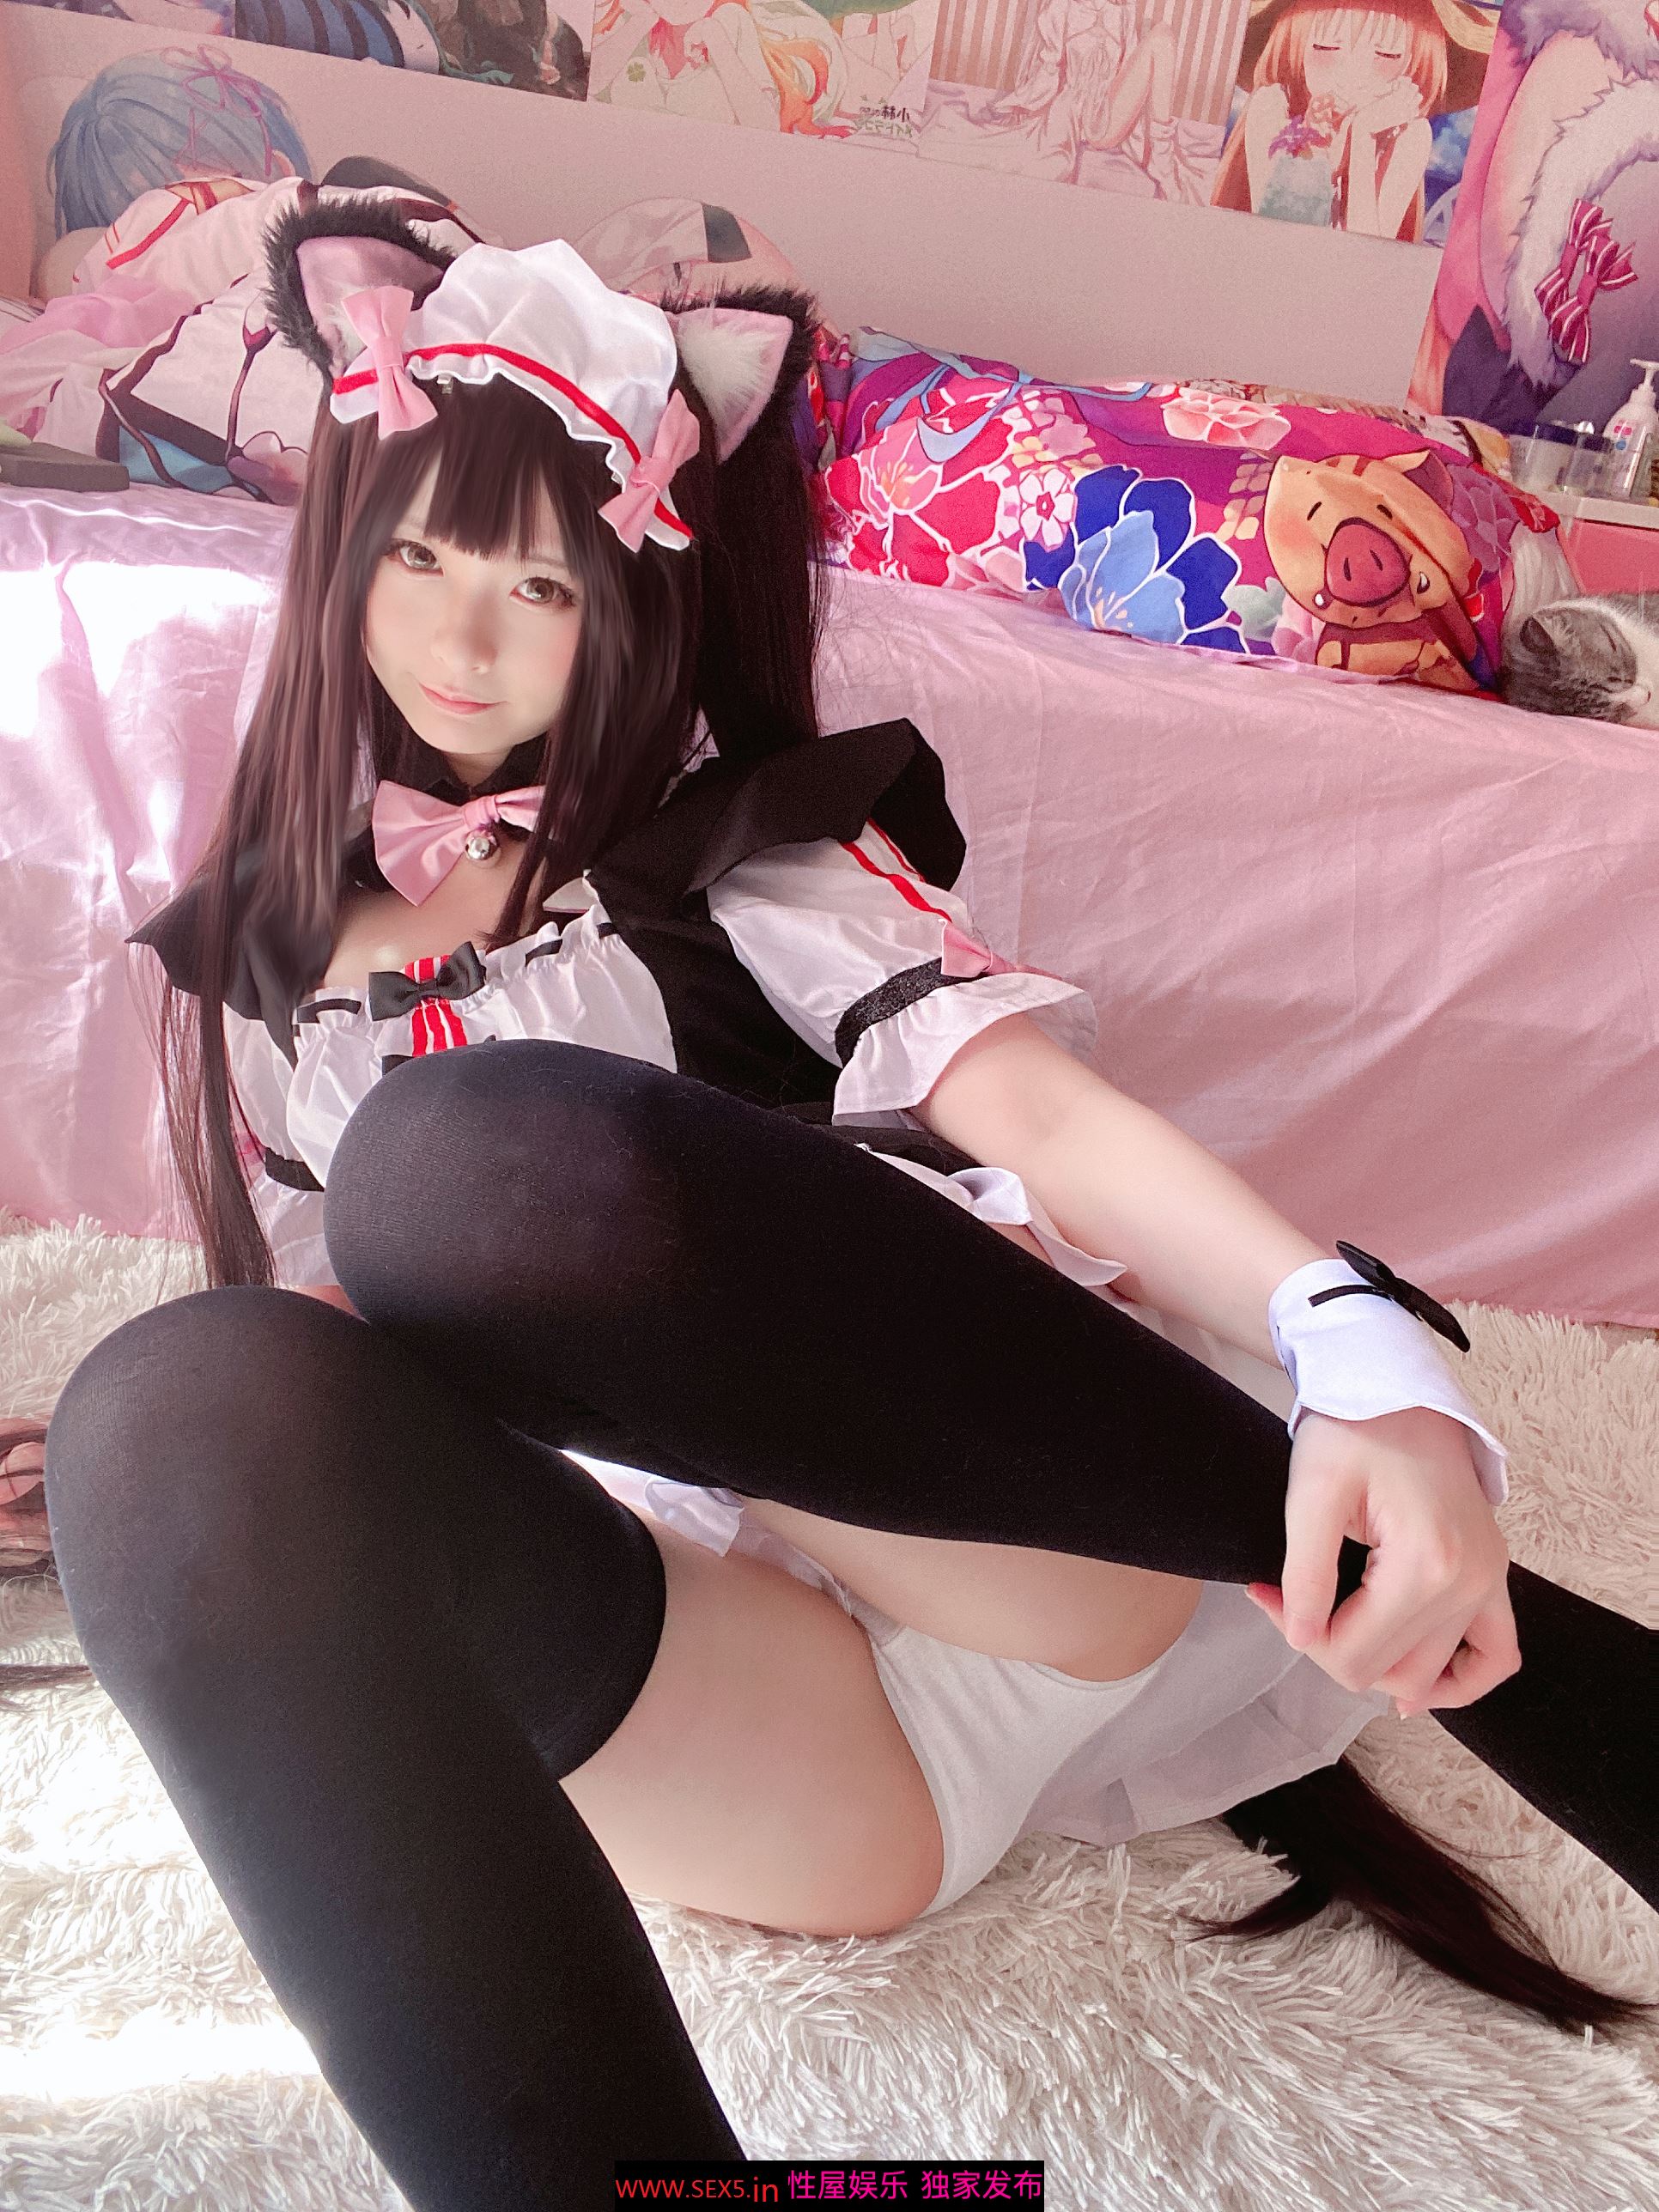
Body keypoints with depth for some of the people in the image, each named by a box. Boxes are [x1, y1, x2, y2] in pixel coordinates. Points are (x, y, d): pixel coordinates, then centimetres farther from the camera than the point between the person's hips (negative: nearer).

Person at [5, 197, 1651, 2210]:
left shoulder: (729, 837, 12)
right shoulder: (255, 966, 23)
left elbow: (1026, 1088, -5)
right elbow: (336, 1350, 29)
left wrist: (1365, 1352, -22)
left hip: (1034, 1557, -1)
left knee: (484, 1153, -31)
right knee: (184, 1412, -28)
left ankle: (1422, 1597, -18)